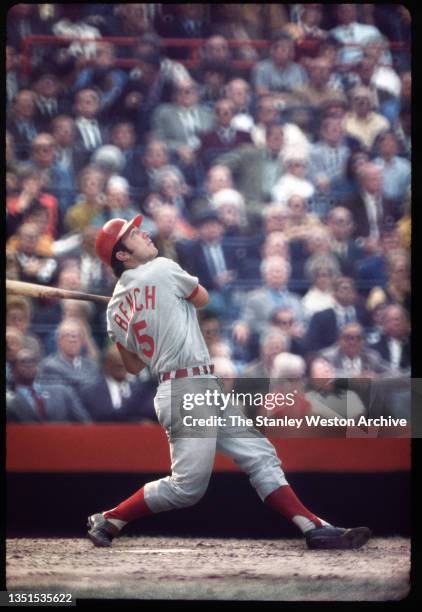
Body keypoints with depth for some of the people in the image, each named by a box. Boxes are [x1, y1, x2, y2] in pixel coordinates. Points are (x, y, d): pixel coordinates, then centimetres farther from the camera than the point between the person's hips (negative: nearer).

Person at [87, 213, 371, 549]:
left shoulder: (115, 310, 11)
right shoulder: (162, 269, -8)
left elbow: (134, 366, 16)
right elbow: (202, 298, 9)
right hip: (189, 392, -9)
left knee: (261, 455, 6)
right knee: (187, 486, -10)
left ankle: (315, 528, 0)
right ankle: (108, 520, 1)